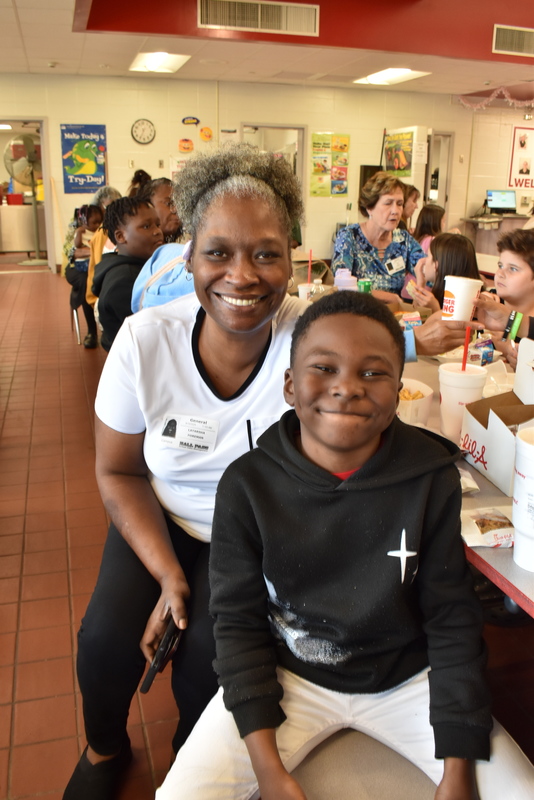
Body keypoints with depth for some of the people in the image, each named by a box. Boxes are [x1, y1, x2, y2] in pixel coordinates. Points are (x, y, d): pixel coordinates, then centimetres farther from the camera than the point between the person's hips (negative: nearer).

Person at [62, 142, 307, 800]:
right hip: (161, 519, 2)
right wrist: (169, 575, -15)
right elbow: (119, 472, -6)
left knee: (209, 652, -19)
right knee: (108, 636, -15)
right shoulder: (145, 340, -18)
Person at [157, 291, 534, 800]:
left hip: (407, 677, 1)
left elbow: (453, 621, -7)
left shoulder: (432, 478, -15)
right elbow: (238, 619, -8)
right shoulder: (247, 485, -16)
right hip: (287, 676, 0)